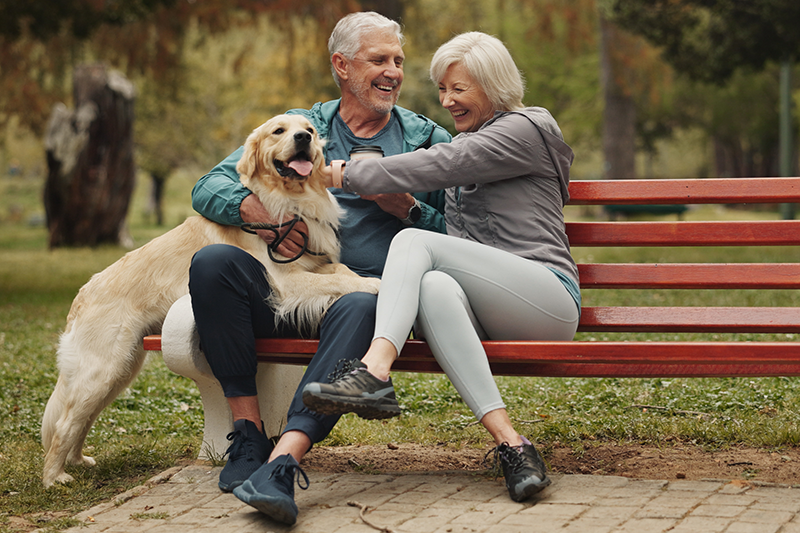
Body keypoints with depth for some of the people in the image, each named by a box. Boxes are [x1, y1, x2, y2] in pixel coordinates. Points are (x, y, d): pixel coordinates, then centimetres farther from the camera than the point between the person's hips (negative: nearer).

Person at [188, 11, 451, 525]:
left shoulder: (428, 140, 17)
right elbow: (209, 188, 9)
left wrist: (403, 207, -4)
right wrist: (259, 210, -12)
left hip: (370, 287, -2)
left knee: (360, 309, -39)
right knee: (212, 262, -27)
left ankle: (283, 461, -49)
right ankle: (249, 433, -20)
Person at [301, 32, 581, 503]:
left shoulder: (526, 129, 3)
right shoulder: (467, 143, 30)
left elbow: (438, 166, -11)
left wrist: (346, 174, -8)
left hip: (550, 298, -6)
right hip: (489, 317, 6)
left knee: (414, 241, -23)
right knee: (434, 286, -32)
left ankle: (374, 375, -44)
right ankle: (510, 442, -45)